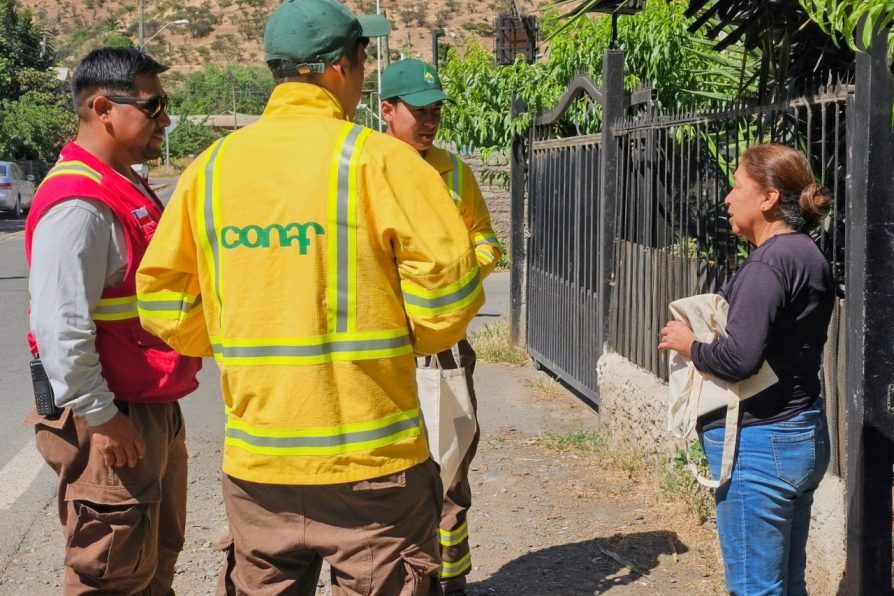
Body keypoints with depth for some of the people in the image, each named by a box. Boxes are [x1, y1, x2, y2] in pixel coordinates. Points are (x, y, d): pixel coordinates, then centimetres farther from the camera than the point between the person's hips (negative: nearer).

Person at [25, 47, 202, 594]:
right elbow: (60, 328, -26)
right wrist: (101, 418, -23)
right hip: (113, 425, -10)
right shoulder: (78, 203, -20)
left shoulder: (131, 191, 13)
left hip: (156, 413, 10)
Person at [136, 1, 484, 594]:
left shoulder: (211, 167, 3)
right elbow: (448, 280, -14)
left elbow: (161, 292, 5)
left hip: (255, 461, 5)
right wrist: (415, 339, 6)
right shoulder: (378, 158, -11)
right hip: (371, 457, -4)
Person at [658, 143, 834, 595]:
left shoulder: (770, 262, -18)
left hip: (760, 444, -10)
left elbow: (739, 357, -26)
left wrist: (689, 345, -8)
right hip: (803, 437, 10)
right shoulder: (808, 257, 13)